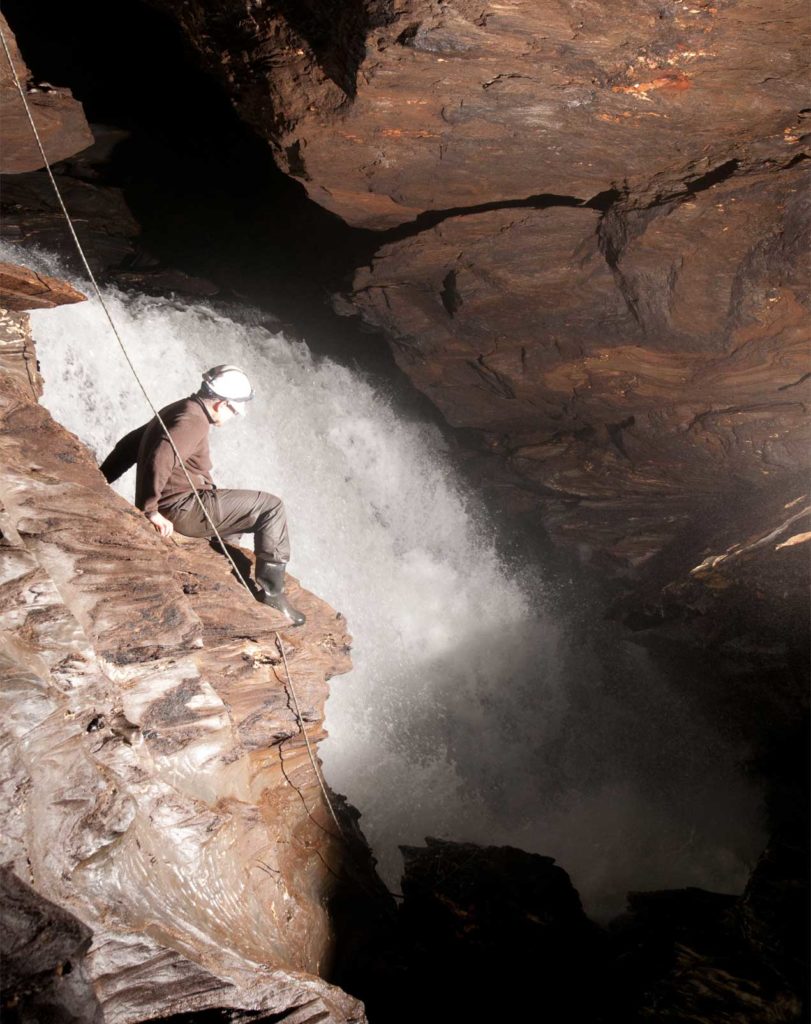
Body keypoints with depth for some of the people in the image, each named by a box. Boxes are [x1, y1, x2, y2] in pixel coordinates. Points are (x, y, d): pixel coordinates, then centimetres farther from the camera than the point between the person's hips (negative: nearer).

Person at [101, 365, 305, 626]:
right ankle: (272, 590, -5)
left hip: (178, 506, 11)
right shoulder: (194, 420, -16)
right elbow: (161, 459, -30)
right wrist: (151, 510, -25)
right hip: (182, 510, -11)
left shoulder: (178, 410, 17)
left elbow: (130, 443, 21)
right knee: (270, 507, -6)